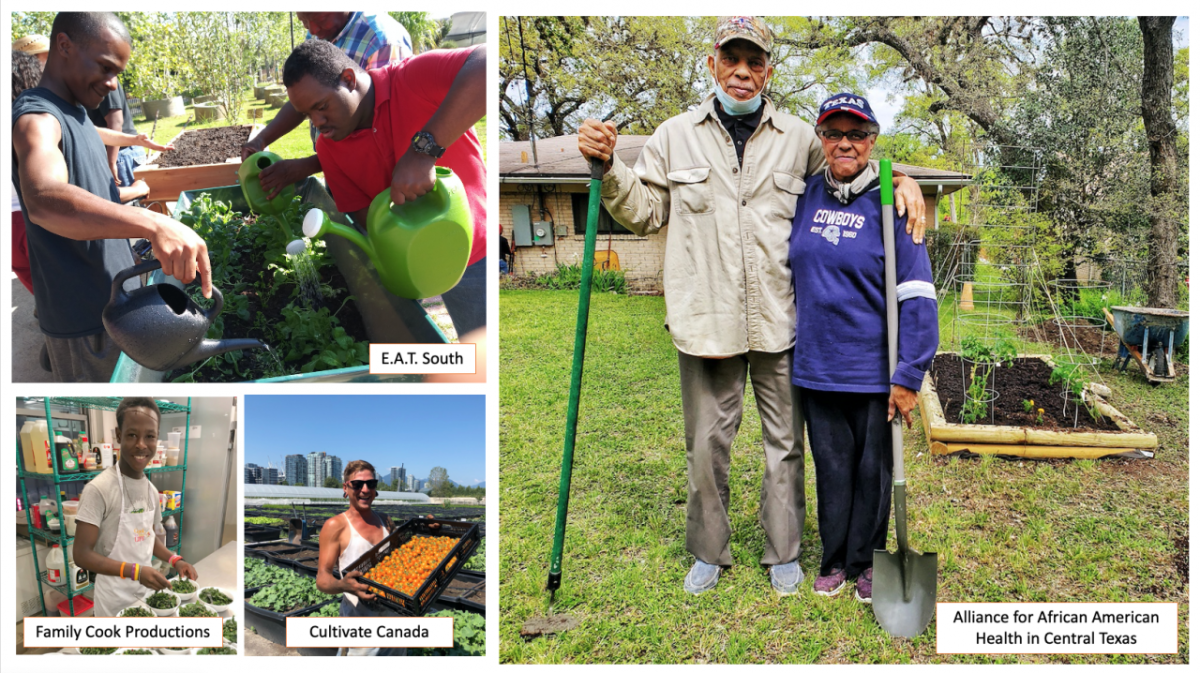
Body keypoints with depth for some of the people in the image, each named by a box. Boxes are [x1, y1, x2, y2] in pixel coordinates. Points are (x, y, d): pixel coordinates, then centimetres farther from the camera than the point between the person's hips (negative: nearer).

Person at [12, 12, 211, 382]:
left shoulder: (75, 114, 10)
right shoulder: (35, 118, -22)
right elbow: (44, 200, -45)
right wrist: (154, 225, -58)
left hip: (114, 297, 9)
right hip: (83, 319, -9)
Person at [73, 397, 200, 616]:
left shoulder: (152, 490, 2)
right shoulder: (98, 489, -19)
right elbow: (82, 555, -19)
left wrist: (175, 560, -1)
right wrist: (135, 571, -28)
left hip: (147, 591, 6)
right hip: (114, 598, -6)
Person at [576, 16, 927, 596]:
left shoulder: (800, 139, 6)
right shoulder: (676, 136, 6)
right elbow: (644, 212, 9)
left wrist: (901, 179, -2)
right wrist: (608, 168, -7)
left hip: (781, 321, 1)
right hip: (706, 319, 0)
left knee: (784, 442, 12)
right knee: (706, 443, 9)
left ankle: (783, 553, 30)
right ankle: (708, 552, 29)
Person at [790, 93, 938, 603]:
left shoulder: (887, 203, -9)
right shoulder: (807, 194, 4)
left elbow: (916, 296, -12)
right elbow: (796, 269, 20)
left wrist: (908, 375, -16)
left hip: (874, 369, -3)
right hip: (816, 365, 3)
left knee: (873, 469, 10)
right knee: (832, 466, 13)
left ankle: (867, 561, 27)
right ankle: (835, 560, 29)